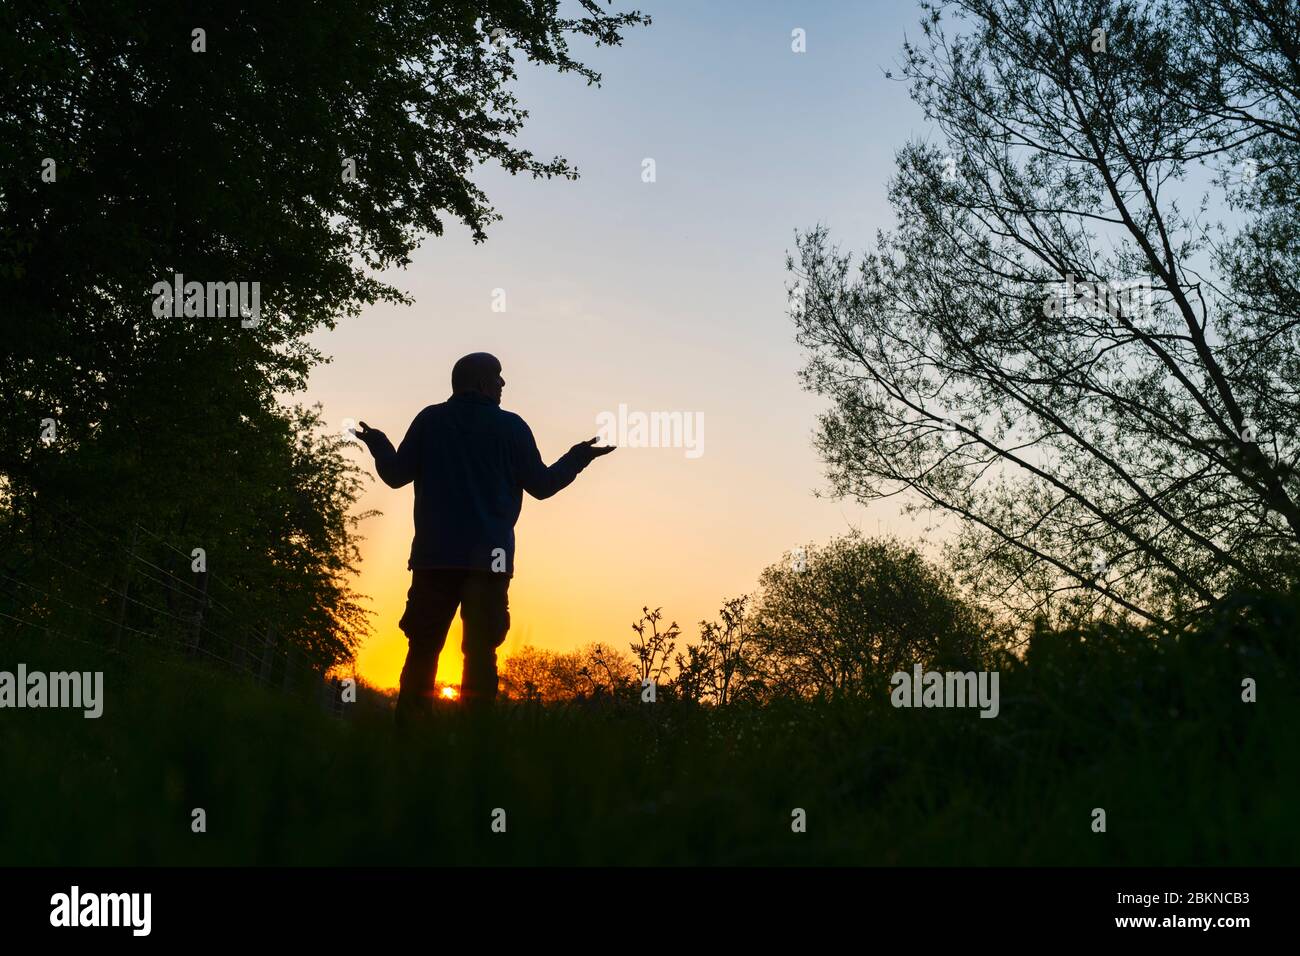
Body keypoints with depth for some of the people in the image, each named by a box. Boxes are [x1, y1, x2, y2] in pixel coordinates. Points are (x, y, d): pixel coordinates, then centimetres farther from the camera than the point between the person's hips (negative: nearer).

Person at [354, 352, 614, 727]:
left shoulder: (430, 420, 5)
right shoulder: (511, 426, 2)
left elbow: (396, 475, 8)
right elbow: (541, 485, 5)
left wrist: (377, 443, 28)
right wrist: (579, 456, 22)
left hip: (434, 555, 2)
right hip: (489, 558, -2)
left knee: (422, 649, 5)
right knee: (480, 653, -1)